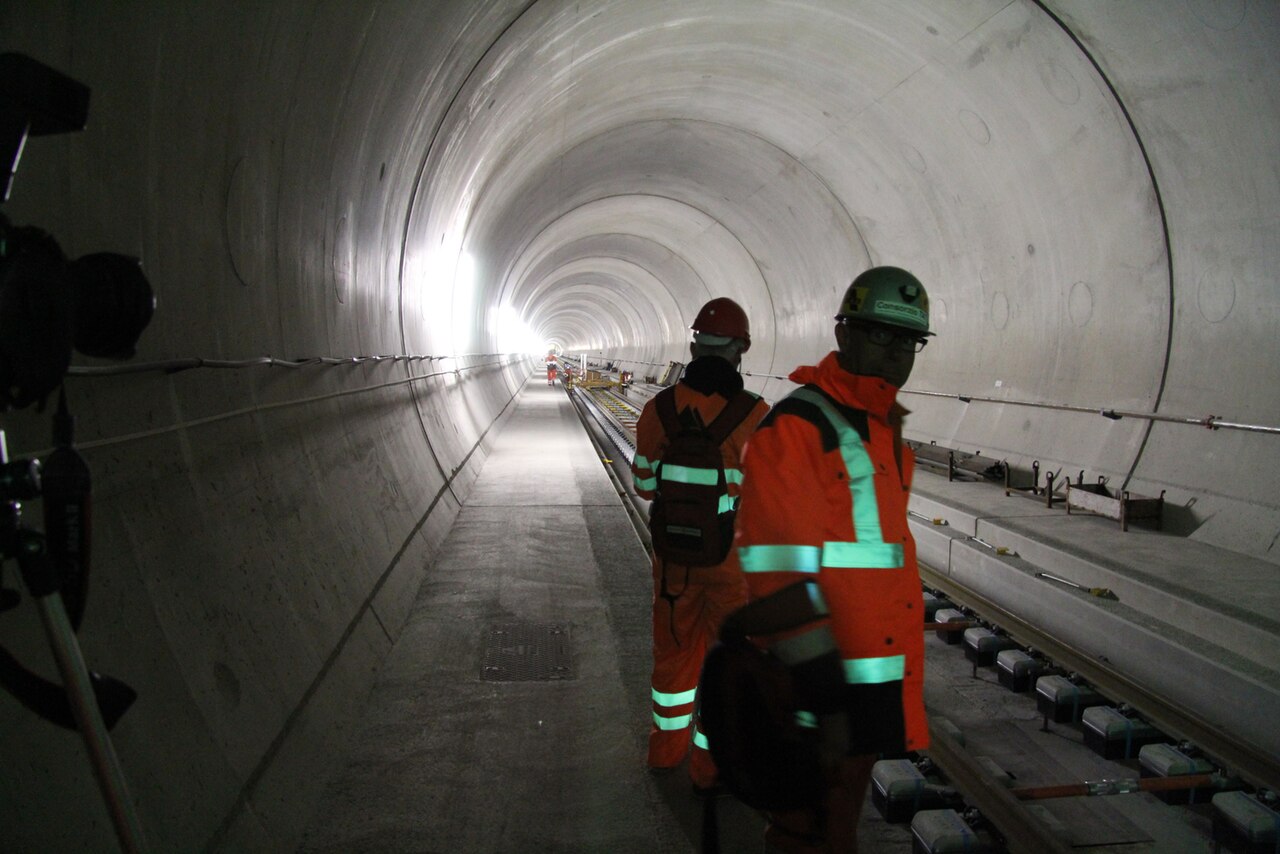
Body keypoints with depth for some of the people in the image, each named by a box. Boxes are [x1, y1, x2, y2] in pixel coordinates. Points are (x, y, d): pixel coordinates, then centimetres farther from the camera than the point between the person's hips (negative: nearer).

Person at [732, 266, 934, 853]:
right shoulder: (795, 427, -18)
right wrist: (825, 689, -25)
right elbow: (781, 574, -23)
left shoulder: (882, 428, 13)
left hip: (876, 664, 9)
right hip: (829, 672, -9)